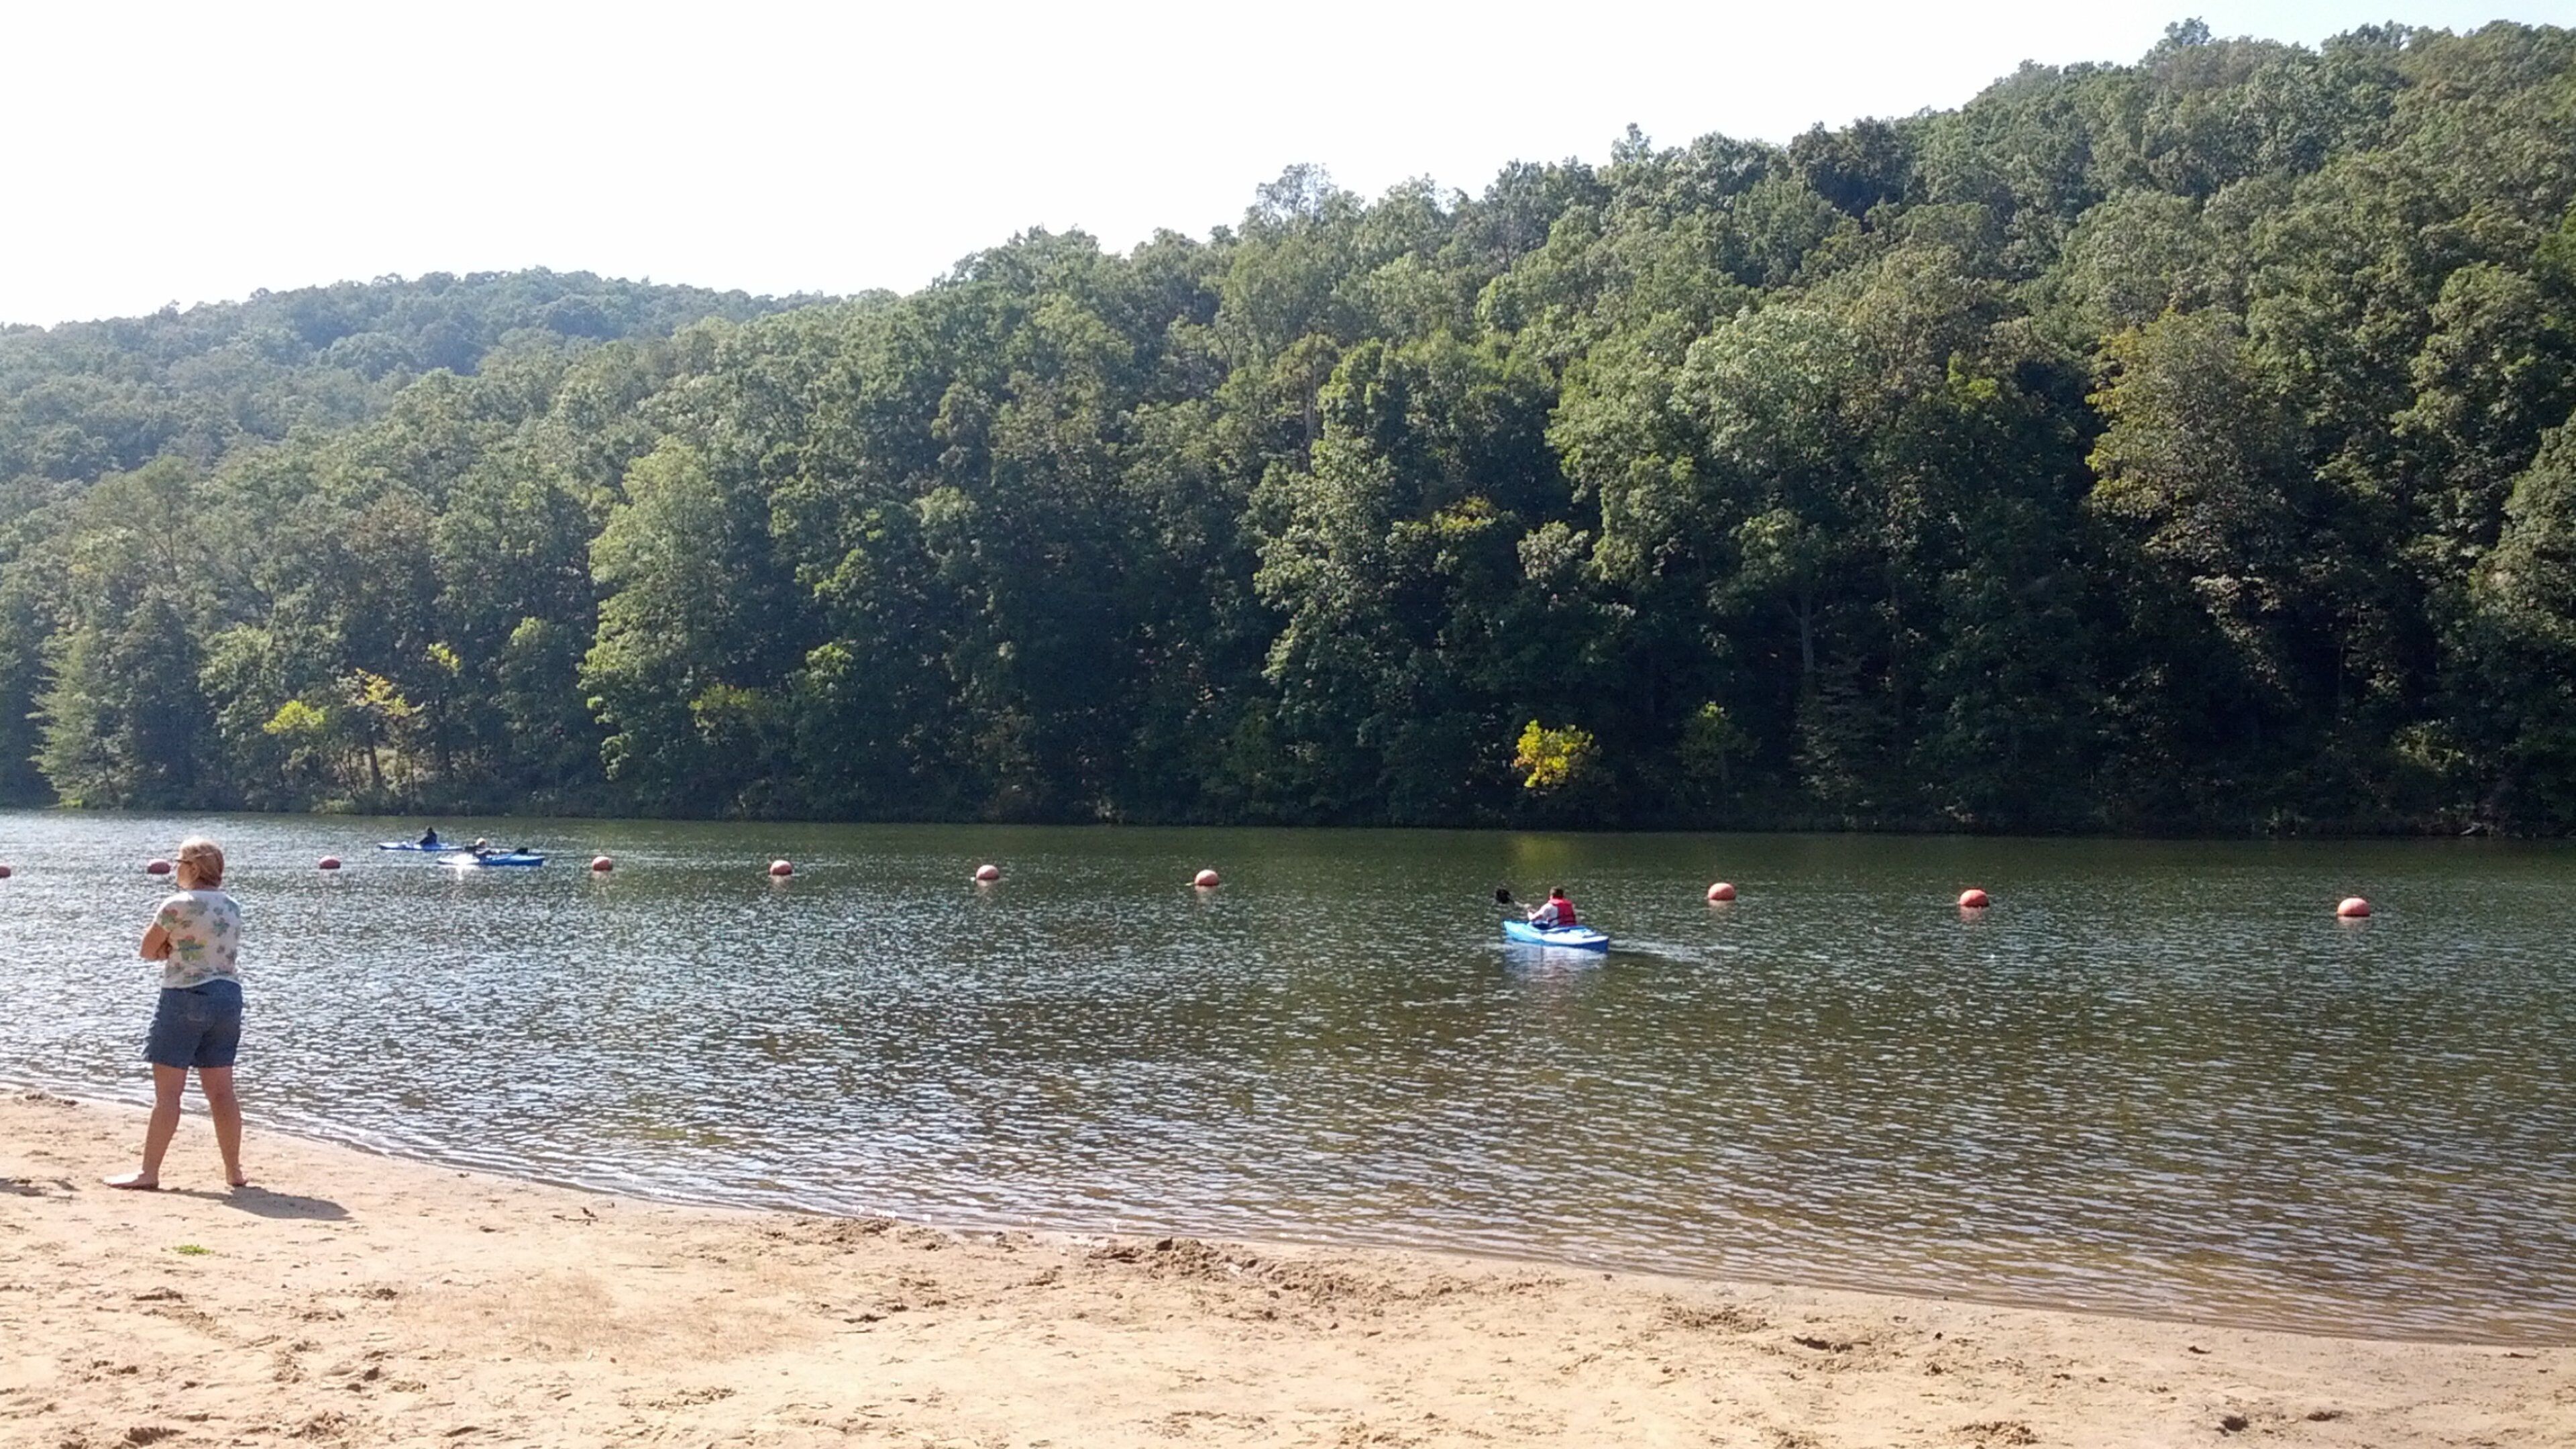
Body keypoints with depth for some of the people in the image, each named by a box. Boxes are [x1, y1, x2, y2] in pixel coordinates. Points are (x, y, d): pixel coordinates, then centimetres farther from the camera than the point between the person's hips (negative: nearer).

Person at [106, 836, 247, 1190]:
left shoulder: (178, 906, -11)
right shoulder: (233, 908, 8)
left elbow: (148, 951, -2)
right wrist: (177, 948, 5)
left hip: (185, 997, -6)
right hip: (228, 995, 6)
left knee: (167, 1091, -2)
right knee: (221, 1091, 10)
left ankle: (149, 1172, 1)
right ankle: (234, 1171, 12)